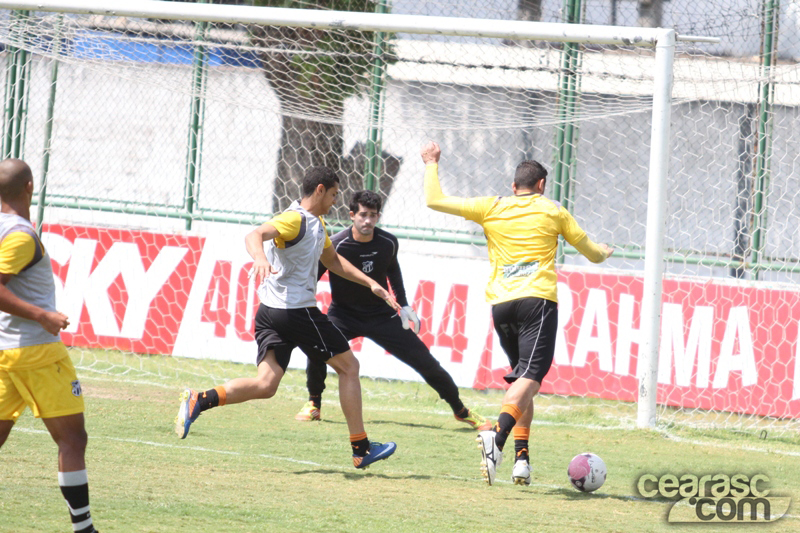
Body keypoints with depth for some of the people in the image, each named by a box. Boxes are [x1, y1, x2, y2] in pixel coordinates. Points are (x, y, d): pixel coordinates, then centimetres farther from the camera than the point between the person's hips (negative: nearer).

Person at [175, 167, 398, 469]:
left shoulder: (317, 224, 20)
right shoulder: (296, 220, -12)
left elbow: (332, 260, 35)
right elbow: (256, 235, -29)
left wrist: (371, 284, 31)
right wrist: (259, 257, -51)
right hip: (297, 311, -9)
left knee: (266, 385, -4)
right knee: (348, 366, 4)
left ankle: (198, 401, -20)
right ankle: (362, 450, 9)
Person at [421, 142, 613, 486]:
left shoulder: (491, 208, 12)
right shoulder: (553, 212, 12)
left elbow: (434, 201, 12)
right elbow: (593, 253, 22)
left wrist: (431, 164, 28)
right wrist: (604, 252, 46)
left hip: (500, 304, 4)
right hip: (538, 301, -4)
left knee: (522, 377, 17)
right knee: (530, 377, -15)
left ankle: (522, 457, 7)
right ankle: (497, 434, -42)